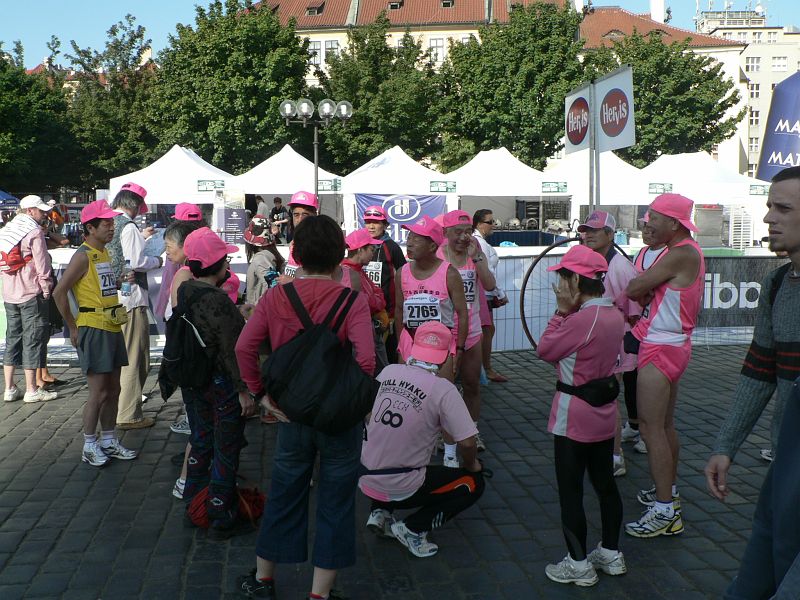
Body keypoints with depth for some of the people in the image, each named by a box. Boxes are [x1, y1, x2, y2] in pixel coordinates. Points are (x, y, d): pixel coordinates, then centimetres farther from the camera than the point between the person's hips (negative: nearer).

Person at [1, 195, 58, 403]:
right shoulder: (34, 232, -11)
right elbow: (42, 264, -13)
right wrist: (46, 289, -7)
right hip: (32, 293, -8)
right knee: (33, 339, -3)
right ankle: (32, 390, 0)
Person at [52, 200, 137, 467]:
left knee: (113, 390, 13)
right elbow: (59, 292, -16)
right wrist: (73, 328, -12)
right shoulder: (83, 255, -13)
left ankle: (108, 441, 24)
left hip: (112, 327, 8)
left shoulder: (104, 253, 13)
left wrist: (120, 282, 6)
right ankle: (89, 446, 11)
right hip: (93, 329, -8)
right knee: (99, 392, -3)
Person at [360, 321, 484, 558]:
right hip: (402, 489, -5)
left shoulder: (388, 372, -3)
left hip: (365, 480, 5)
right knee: (475, 482, 13)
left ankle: (380, 513, 16)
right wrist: (471, 465, 5)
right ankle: (413, 528, 2)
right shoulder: (443, 389, -17)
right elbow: (467, 442, -17)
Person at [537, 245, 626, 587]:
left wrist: (562, 310, -9)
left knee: (570, 490, 5)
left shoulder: (580, 320, -24)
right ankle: (611, 554, 31)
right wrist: (570, 311, -1)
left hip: (574, 416, -8)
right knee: (605, 483, 18)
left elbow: (544, 350, -13)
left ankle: (579, 565, 15)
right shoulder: (614, 315, 1)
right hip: (604, 413, 8)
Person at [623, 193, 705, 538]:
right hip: (672, 345, 10)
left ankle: (666, 512, -5)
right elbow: (646, 291, 14)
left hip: (661, 349, -10)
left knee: (650, 427, -8)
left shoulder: (682, 254, -20)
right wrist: (647, 292, -5)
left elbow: (633, 288, -18)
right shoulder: (687, 251, 13)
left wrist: (640, 289, 1)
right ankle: (668, 491, 33)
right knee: (665, 425, 20)